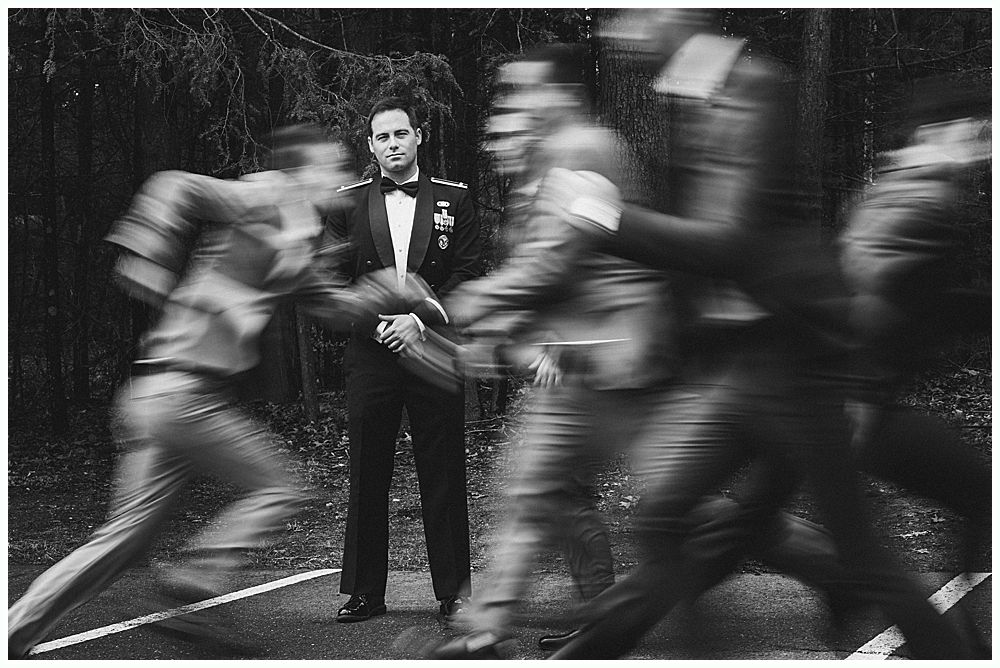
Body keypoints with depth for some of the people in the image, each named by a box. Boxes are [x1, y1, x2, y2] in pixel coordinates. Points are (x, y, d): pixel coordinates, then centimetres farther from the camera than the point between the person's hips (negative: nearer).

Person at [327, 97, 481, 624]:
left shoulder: (454, 200, 7)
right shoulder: (348, 204, 8)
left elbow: (467, 276, 2)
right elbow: (336, 282, 5)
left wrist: (420, 319, -11)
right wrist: (380, 327, -9)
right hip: (370, 354, 1)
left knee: (442, 476, 1)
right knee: (367, 476, 2)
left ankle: (454, 590, 8)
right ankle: (365, 591, 10)